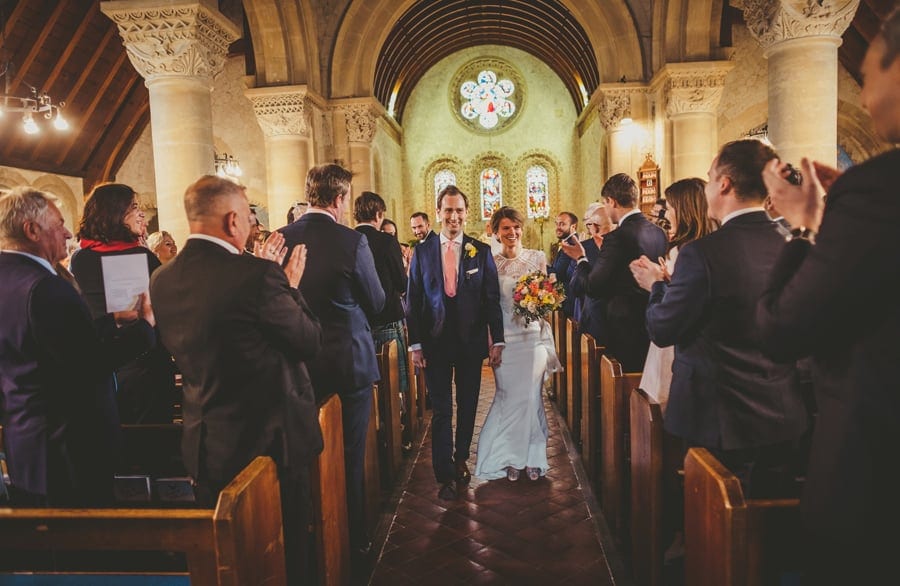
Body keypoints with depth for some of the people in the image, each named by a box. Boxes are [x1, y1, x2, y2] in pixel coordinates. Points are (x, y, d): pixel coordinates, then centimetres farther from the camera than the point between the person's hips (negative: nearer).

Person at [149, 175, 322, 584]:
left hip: (204, 444, 7)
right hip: (269, 440, -6)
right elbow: (310, 343, -15)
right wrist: (290, 286, 0)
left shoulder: (161, 280, -2)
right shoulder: (258, 275, -23)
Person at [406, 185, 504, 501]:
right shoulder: (422, 251, 1)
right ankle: (445, 475, 16)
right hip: (435, 341, -1)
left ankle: (460, 459, 37)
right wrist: (415, 344, -4)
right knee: (441, 410, 4)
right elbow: (413, 300, 1)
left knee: (468, 406, 15)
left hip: (471, 341, 1)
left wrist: (497, 340, -3)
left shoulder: (481, 251, 1)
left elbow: (492, 298, 1)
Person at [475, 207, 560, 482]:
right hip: (504, 339, 0)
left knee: (530, 396, 4)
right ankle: (511, 457, 23)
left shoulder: (538, 258, 3)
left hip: (534, 337, 0)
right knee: (508, 397, 5)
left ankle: (532, 456, 22)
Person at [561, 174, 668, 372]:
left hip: (624, 333, -7)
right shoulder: (659, 233, 4)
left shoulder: (617, 237, -19)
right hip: (654, 327, 8)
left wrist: (581, 258, 0)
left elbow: (592, 288, -17)